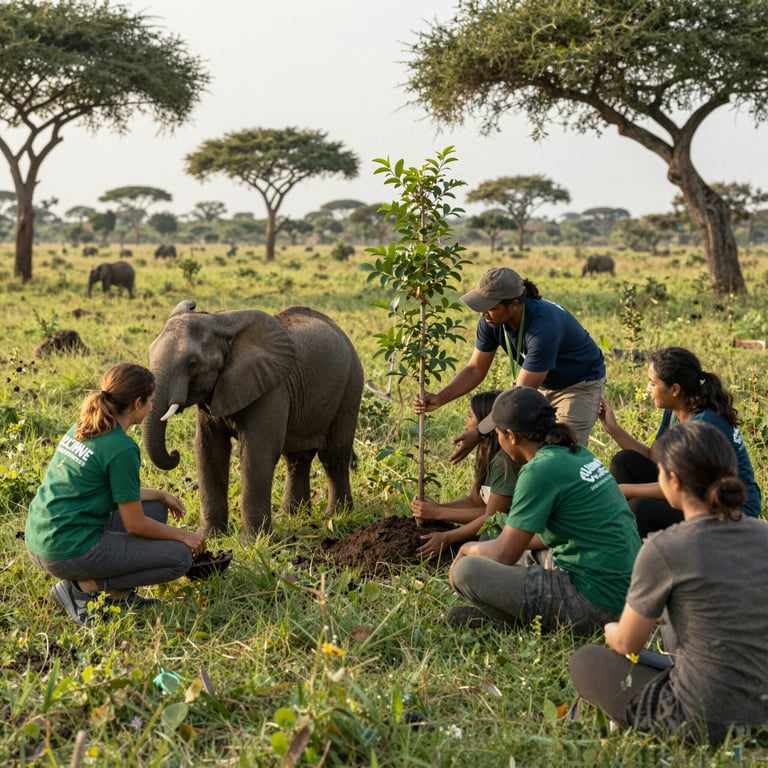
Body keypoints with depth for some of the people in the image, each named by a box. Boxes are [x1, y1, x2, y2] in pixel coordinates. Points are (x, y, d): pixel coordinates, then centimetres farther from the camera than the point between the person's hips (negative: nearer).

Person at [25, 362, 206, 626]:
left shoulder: (81, 429, 8)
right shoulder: (121, 449, -17)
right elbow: (135, 525, -12)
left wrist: (159, 495, 20)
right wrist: (183, 535, 3)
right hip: (70, 551, -9)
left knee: (155, 508, 19)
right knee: (179, 557, -2)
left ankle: (120, 594, 12)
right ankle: (83, 586, -4)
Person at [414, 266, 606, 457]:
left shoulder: (543, 327, -39)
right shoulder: (491, 320, -18)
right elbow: (475, 369, -7)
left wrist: (480, 434, -36)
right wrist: (439, 398, -23)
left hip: (581, 384, -7)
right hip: (543, 384, 7)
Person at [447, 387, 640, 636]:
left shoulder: (541, 470, -16)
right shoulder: (579, 454, 10)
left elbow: (504, 555, -11)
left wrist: (468, 549, 8)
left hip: (591, 603, -10)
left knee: (466, 571, -13)